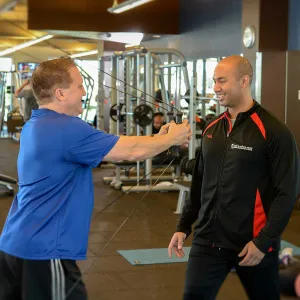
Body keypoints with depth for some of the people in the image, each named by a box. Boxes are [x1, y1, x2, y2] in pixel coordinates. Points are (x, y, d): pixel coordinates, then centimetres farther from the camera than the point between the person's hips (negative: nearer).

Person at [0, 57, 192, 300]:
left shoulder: (35, 126, 11)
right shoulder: (67, 129, -19)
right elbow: (132, 151, -15)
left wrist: (159, 138, 11)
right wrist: (173, 138, 3)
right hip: (44, 250, -9)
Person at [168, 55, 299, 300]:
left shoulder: (274, 132, -11)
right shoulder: (211, 129, 9)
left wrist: (263, 241, -16)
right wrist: (184, 226, 11)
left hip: (253, 244, -4)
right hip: (208, 240, 5)